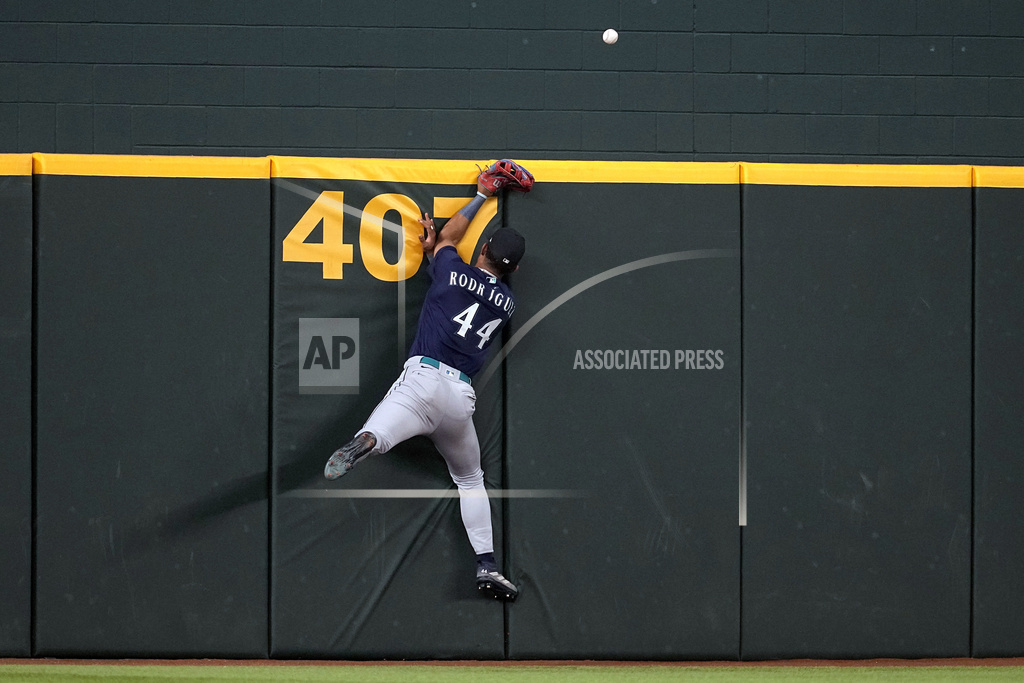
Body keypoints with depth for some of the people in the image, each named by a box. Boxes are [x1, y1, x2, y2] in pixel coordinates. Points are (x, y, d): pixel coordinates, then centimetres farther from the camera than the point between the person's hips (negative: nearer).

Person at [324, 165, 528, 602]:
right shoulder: (507, 303, 18)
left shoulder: (452, 270, 12)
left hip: (423, 375, -3)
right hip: (461, 395, 3)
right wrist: (434, 250, 45)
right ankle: (486, 566, 15)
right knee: (470, 479, 23)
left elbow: (448, 235, 35)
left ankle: (365, 442, -67)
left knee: (379, 435, -29)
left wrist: (481, 195, 47)